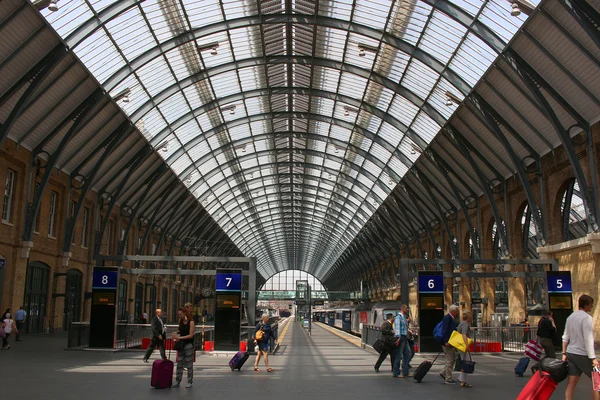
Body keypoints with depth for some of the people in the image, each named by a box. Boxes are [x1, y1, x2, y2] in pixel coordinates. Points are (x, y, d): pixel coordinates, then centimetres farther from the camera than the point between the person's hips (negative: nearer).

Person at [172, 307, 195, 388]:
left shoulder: (191, 322, -11)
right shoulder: (180, 321, 8)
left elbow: (191, 335, -15)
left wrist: (180, 337, -20)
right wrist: (176, 334, -1)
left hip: (189, 344, -6)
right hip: (181, 344, 6)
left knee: (189, 364, 1)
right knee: (179, 364, 6)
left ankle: (190, 382, 9)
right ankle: (178, 382, 12)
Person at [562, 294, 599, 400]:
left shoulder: (570, 317, 12)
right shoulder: (587, 318, -13)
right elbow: (588, 340, -18)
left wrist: (564, 353, 16)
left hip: (571, 353, 7)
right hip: (583, 355, -7)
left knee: (571, 382, 6)